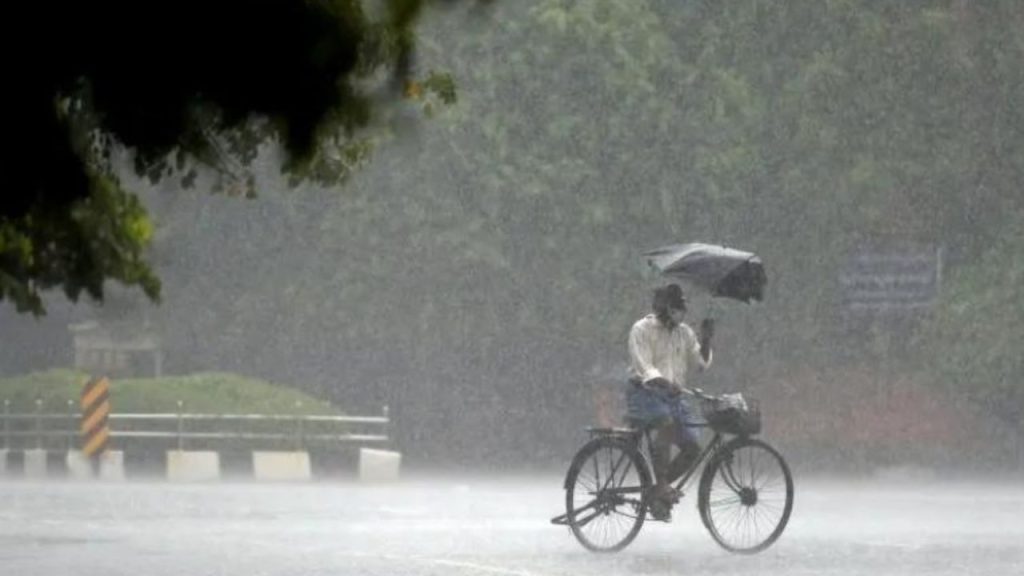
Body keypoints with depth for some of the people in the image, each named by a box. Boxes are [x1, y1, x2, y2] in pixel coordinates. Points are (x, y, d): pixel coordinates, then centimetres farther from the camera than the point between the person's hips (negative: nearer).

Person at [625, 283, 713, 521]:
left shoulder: (684, 333, 12)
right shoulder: (642, 329, -7)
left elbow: (701, 363, 5)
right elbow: (645, 369, -18)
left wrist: (706, 339, -9)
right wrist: (667, 383, -35)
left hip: (672, 397, 7)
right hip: (644, 394, -7)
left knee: (692, 449, -6)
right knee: (667, 423, -36)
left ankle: (659, 492, 12)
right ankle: (661, 484, -32)